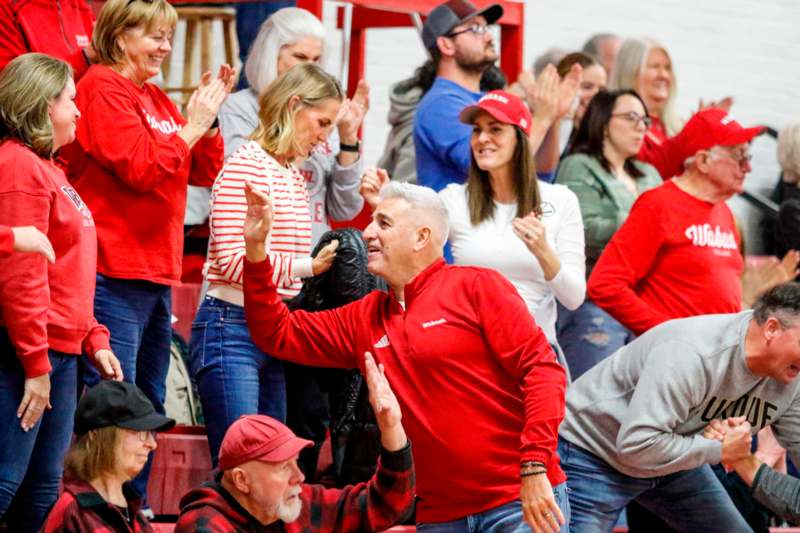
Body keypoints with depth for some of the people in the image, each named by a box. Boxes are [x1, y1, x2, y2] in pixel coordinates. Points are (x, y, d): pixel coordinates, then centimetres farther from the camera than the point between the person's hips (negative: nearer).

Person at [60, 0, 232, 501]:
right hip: (116, 273, -10)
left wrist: (209, 116, 3)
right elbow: (141, 167, -18)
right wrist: (191, 125, -9)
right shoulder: (103, 88, -8)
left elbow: (205, 172, 17)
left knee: (148, 405, 13)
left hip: (157, 273, 10)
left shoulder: (156, 98, 17)